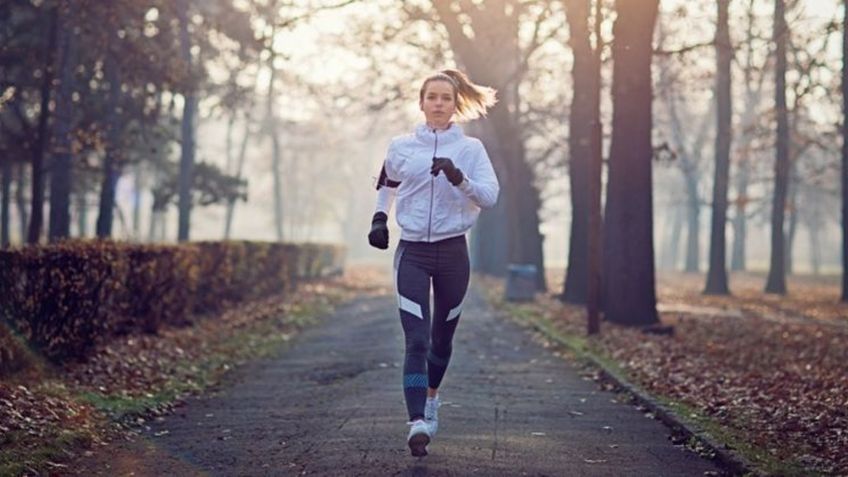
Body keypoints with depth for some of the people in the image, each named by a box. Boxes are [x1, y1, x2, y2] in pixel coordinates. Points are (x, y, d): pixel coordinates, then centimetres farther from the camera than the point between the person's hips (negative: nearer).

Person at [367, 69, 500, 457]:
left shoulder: (470, 149, 0)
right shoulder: (401, 147, 5)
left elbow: (489, 196, -10)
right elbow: (387, 184, 24)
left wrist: (459, 178, -25)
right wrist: (379, 217, 10)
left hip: (452, 253, 1)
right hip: (412, 253, 0)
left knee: (442, 337, 14)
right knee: (416, 340, -12)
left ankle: (431, 397, 40)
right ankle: (418, 423, -20)